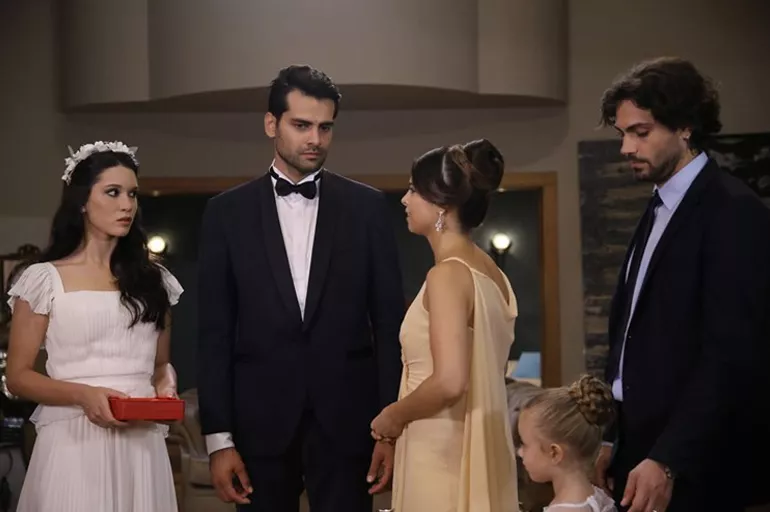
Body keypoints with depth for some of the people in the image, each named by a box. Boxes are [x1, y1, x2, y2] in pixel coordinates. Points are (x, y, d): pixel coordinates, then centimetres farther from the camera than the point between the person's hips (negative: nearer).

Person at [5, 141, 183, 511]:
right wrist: (82, 394, -17)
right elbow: (18, 376, 0)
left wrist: (164, 385, -2)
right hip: (74, 442, -3)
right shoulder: (45, 279, 0)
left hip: (141, 444, 3)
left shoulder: (153, 279, 12)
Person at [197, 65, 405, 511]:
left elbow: (389, 323, 3)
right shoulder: (228, 213, 4)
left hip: (346, 421, 0)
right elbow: (216, 333, 2)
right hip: (261, 422, 0)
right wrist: (218, 438, -3)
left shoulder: (367, 207, 4)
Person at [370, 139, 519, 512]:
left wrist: (393, 416, -10)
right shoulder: (491, 272, 9)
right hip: (477, 450, 8)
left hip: (442, 453, -8)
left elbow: (449, 382, -26)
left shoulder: (447, 274, -17)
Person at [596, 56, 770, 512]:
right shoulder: (659, 210, 13)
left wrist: (668, 461, -25)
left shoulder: (733, 212, -13)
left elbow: (733, 354, -21)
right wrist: (612, 438, 9)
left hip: (696, 466, -8)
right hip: (643, 447, 8)